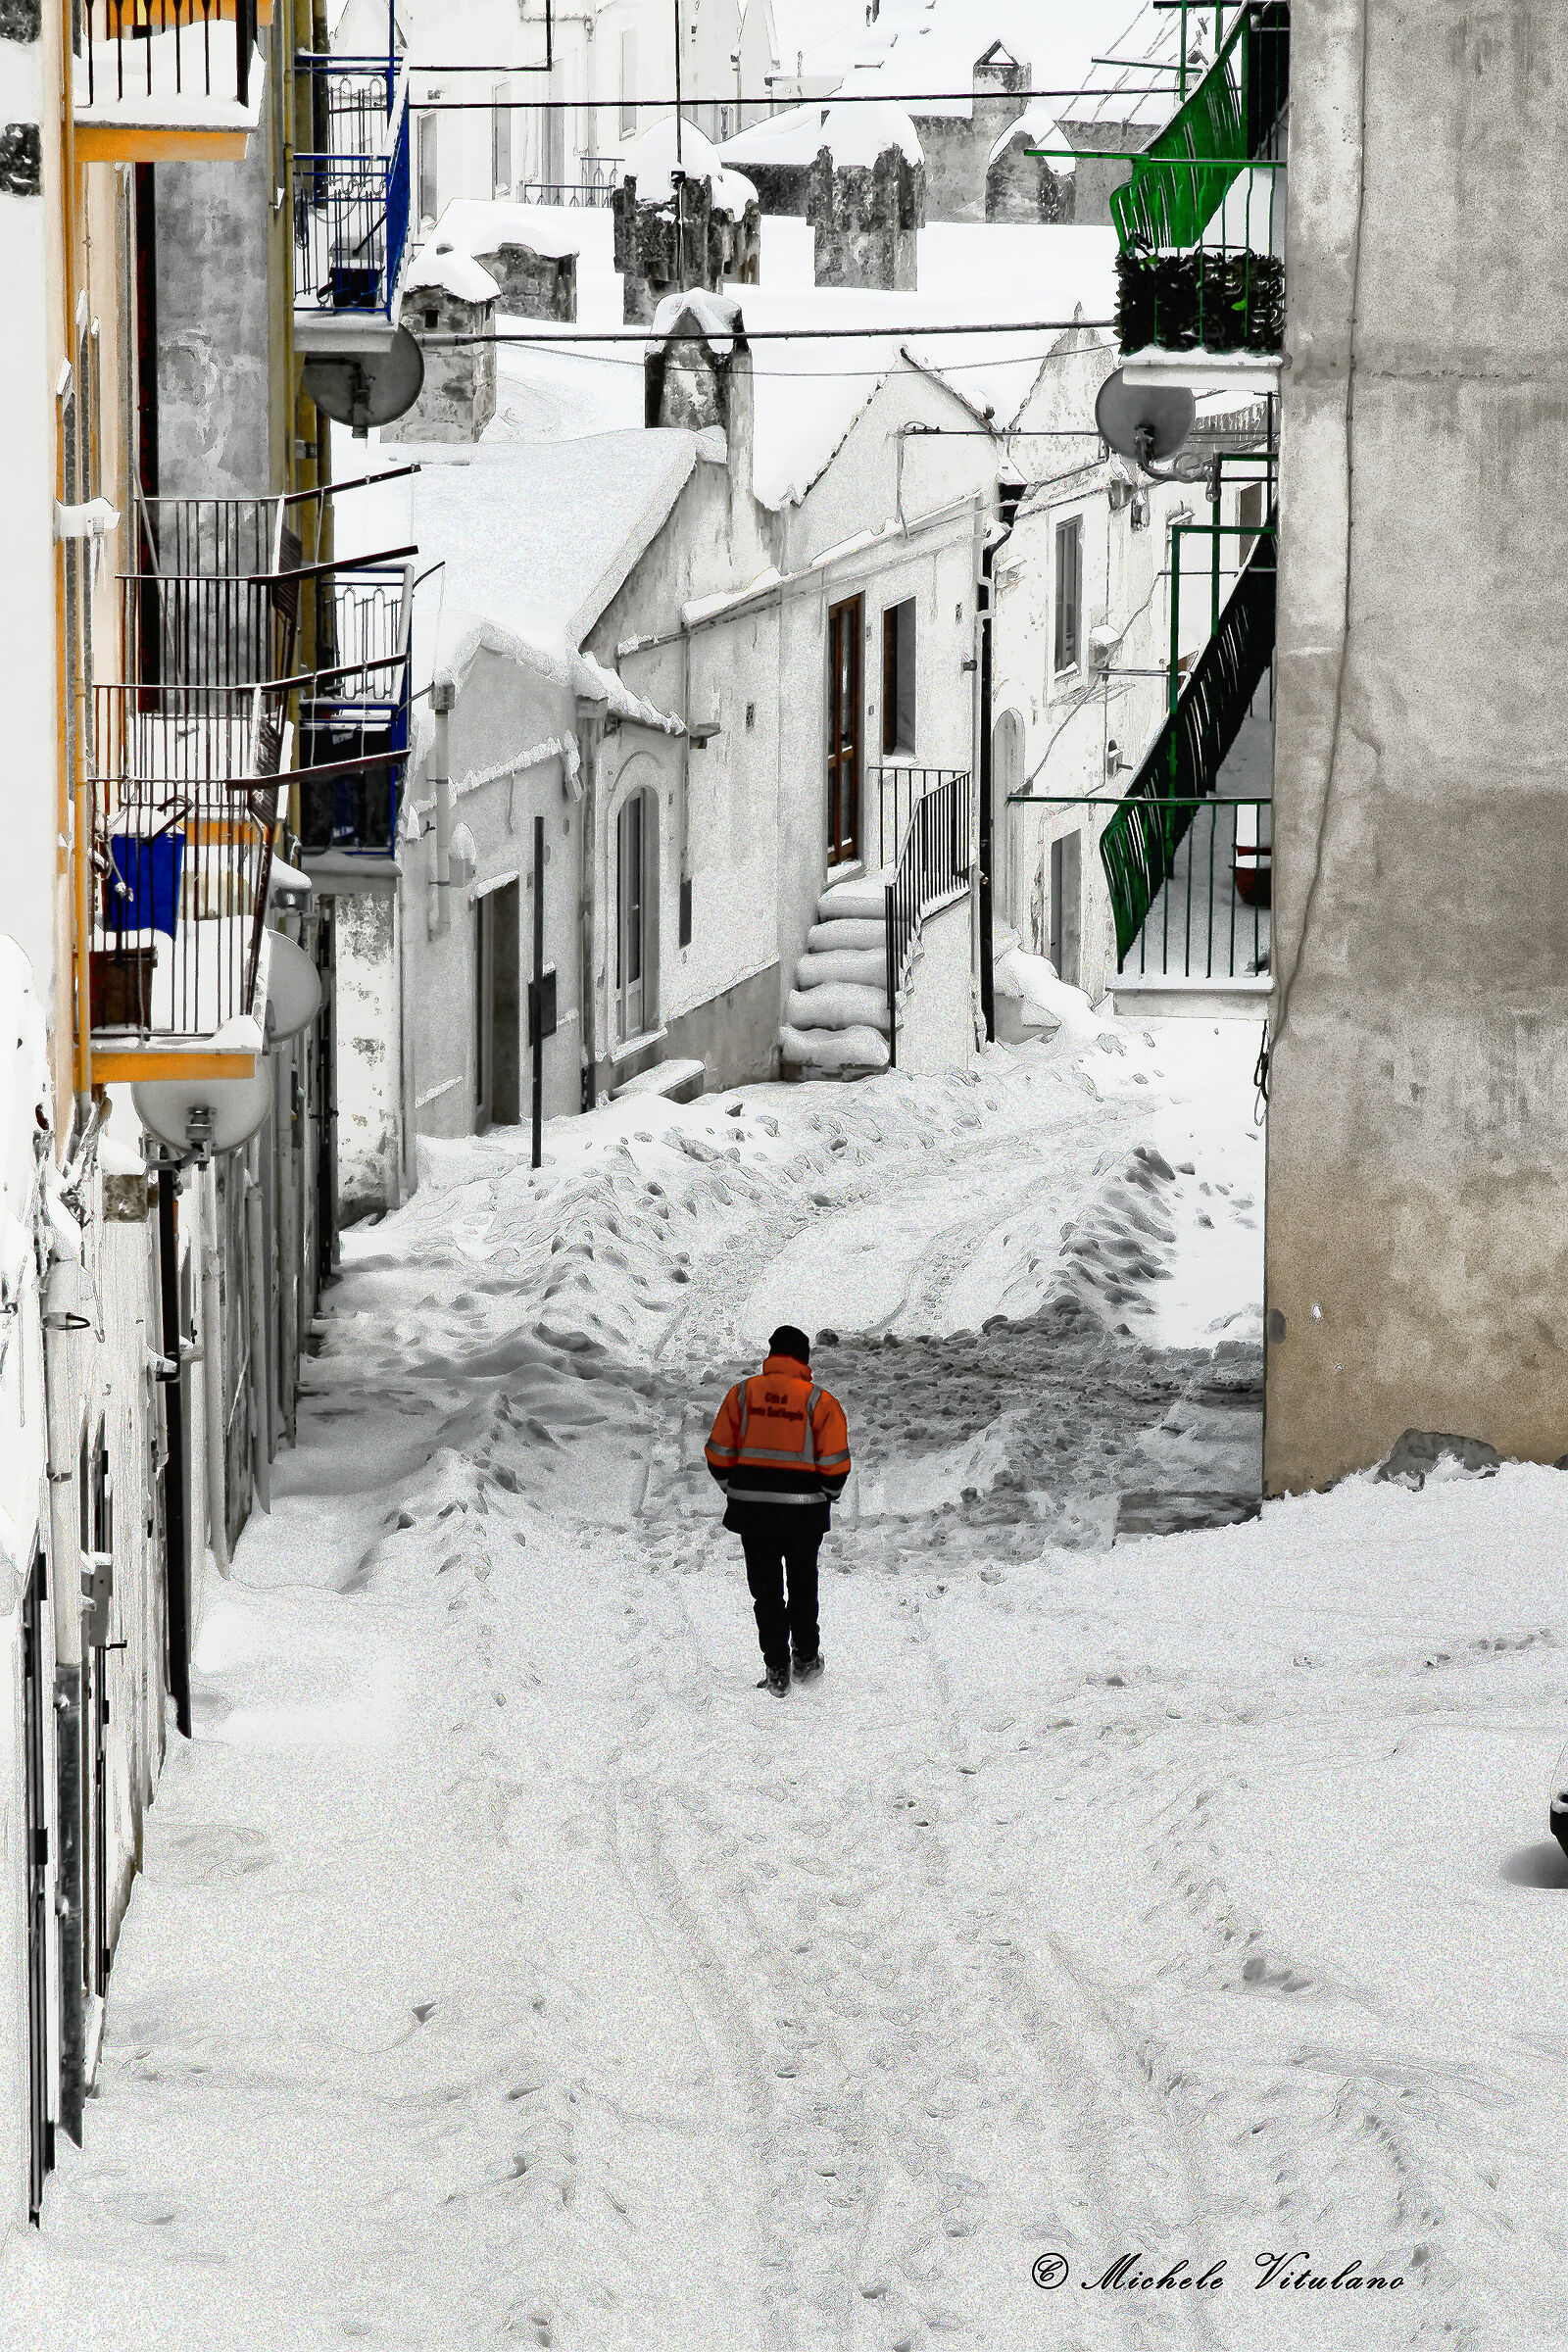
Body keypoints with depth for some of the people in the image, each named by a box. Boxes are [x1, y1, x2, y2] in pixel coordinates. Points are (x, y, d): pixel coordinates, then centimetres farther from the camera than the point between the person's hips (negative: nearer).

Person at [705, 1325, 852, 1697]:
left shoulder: (742, 1393, -1)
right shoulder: (819, 1401, -7)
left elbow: (719, 1454, 0)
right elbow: (835, 1465, -8)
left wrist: (734, 1491, 13)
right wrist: (826, 1498, 9)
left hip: (751, 1510, 1)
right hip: (804, 1512, -1)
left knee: (766, 1590, 8)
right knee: (802, 1585, 19)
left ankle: (776, 1670, 5)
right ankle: (805, 1659, 28)